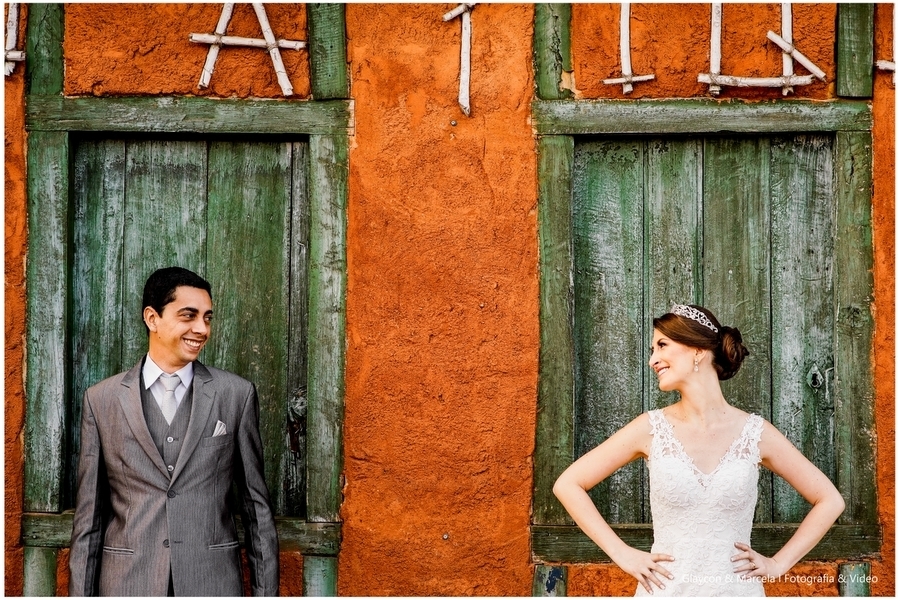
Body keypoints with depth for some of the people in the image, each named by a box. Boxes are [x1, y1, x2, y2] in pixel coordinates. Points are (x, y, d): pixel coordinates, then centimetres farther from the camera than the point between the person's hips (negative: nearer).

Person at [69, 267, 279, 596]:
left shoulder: (237, 394, 2)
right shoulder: (101, 399, 3)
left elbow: (256, 504, 5)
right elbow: (89, 515, 5)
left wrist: (265, 590, 3)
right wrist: (81, 593, 3)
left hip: (213, 581, 0)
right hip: (128, 582, 0)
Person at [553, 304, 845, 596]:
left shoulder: (756, 434, -4)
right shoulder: (651, 429, -5)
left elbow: (829, 500, 4)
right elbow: (568, 484, -2)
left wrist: (779, 563, -3)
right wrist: (622, 553, -6)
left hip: (737, 589, 0)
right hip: (665, 590, 0)